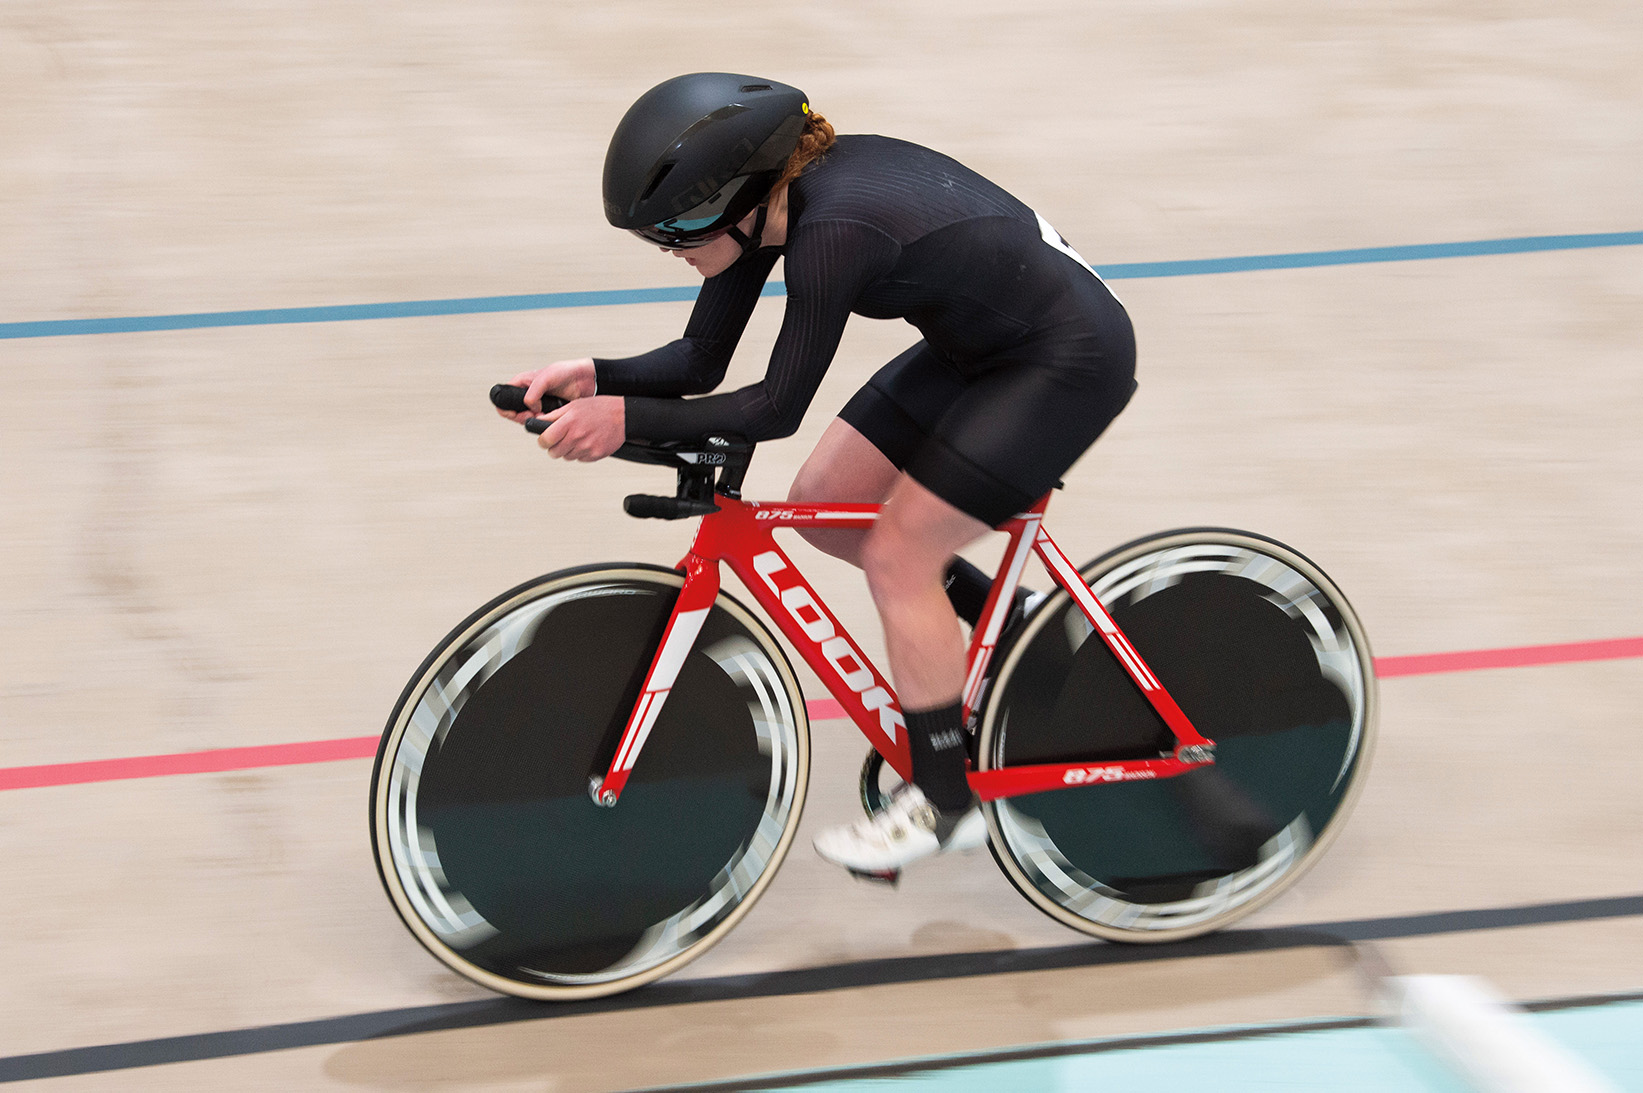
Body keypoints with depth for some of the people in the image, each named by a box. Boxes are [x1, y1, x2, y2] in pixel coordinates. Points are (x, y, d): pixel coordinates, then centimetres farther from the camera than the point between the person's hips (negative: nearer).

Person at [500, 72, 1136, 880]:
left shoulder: (834, 229, -32)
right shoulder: (768, 198, -6)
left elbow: (777, 407, -27)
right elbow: (701, 361, -1)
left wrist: (628, 418, -27)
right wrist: (596, 377, -16)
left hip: (1071, 359, -9)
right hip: (981, 346, 9)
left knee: (896, 553, -8)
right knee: (824, 504, 7)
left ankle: (945, 802, 6)